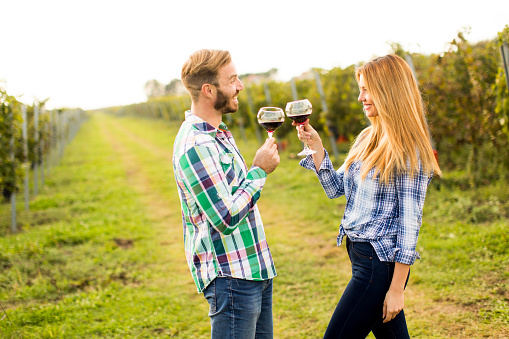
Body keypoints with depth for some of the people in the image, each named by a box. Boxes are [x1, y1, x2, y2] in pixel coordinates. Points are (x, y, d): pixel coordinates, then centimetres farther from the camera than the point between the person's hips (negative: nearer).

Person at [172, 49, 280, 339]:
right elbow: (226, 219, -23)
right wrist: (260, 170, -15)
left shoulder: (217, 132, 13)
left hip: (254, 270, 10)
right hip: (231, 276, -10)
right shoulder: (195, 146, -20)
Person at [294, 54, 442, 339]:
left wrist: (397, 288, -16)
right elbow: (336, 188, 14)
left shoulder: (410, 152, -15)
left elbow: (410, 222, -16)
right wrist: (316, 147, 2)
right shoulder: (367, 139, 10)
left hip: (380, 263, -8)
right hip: (360, 252, 8)